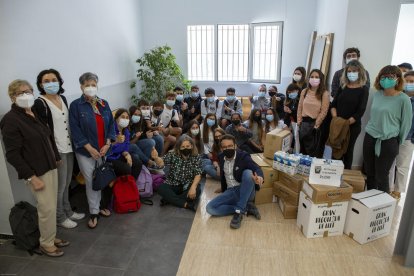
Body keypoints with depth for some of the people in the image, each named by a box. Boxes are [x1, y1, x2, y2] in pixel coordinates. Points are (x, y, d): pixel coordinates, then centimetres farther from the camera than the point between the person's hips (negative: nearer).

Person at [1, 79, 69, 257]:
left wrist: (56, 158, 17)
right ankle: (46, 244, 18)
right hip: (36, 172, -6)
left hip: (50, 167, 7)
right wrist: (31, 177, -17)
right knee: (47, 208, -1)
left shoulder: (36, 113, 9)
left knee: (51, 207, 13)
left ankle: (51, 237, 30)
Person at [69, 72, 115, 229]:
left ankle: (99, 206, 30)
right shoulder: (76, 105, -6)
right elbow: (75, 130, -10)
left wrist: (107, 144, -5)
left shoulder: (104, 104, 7)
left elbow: (111, 125, 7)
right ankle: (94, 212, 16)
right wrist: (90, 148, -15)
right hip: (86, 151, -3)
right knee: (91, 182, 3)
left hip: (103, 149, 4)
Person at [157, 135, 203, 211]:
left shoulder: (196, 157, -9)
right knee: (161, 188, -28)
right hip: (173, 185, 0)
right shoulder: (173, 155, -9)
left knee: (197, 190, -31)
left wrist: (193, 187, -30)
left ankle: (169, 199, -22)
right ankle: (186, 204, -30)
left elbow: (198, 174, -14)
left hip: (188, 186, 0)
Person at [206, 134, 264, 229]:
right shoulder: (221, 157, 6)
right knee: (210, 208, -18)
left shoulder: (243, 156, -10)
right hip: (230, 192, 5)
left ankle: (239, 211, -29)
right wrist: (223, 188, 31)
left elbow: (257, 168, -27)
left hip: (245, 191, -4)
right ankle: (247, 208, -13)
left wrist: (259, 177, -50)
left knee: (248, 172, -36)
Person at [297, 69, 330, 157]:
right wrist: (299, 121, 1)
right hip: (304, 123, 4)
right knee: (303, 149, 12)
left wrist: (316, 125, -12)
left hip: (315, 124, -3)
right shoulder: (304, 91, 7)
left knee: (314, 152, 4)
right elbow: (300, 107, 7)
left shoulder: (324, 94, -6)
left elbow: (323, 112, -9)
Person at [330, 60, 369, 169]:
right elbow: (333, 104, 6)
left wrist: (346, 123, -18)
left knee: (347, 150, 7)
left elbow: (360, 111, -10)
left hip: (352, 126, -3)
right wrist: (335, 118, -11)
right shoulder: (342, 87, 8)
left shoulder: (363, 89, -4)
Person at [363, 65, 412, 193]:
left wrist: (398, 142, 3)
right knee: (369, 174, 14)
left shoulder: (403, 99, -11)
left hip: (388, 142, -5)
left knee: (381, 177, 3)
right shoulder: (377, 94, 4)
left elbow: (406, 123, -4)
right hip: (369, 138, 5)